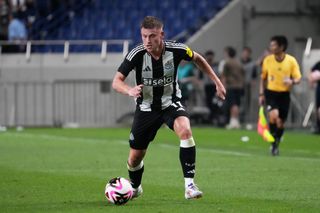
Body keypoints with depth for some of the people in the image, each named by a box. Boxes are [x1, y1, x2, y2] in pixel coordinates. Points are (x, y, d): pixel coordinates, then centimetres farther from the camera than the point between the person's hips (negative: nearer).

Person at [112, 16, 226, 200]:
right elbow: (116, 81, -21)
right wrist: (129, 90, -43)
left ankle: (190, 184, -28)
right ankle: (135, 188, 41)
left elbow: (197, 58, 3)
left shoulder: (176, 50, -19)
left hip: (171, 103, -1)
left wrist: (217, 82, 4)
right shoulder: (137, 54, -22)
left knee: (185, 130, -33)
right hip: (146, 107, 1)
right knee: (135, 157, 6)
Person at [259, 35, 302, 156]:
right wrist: (261, 94, 5)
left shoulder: (291, 61, -5)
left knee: (281, 122, 5)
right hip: (271, 92, 0)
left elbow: (298, 78, -5)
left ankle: (276, 144, 28)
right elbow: (263, 78, 11)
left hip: (284, 94, 0)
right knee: (274, 115, -24)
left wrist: (292, 81, -28)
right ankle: (273, 142, -6)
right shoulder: (267, 60, -1)